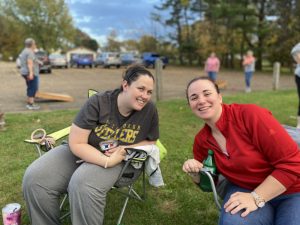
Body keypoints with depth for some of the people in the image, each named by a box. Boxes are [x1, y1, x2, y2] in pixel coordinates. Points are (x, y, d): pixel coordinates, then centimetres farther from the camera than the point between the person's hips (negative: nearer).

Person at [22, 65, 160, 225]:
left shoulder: (149, 110, -14)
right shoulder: (98, 102, -20)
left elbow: (151, 141, 2)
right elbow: (76, 143, -19)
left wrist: (126, 150, -18)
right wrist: (107, 161, -29)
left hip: (115, 158, -1)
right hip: (79, 151, 2)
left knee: (83, 186, -34)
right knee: (34, 179, -17)